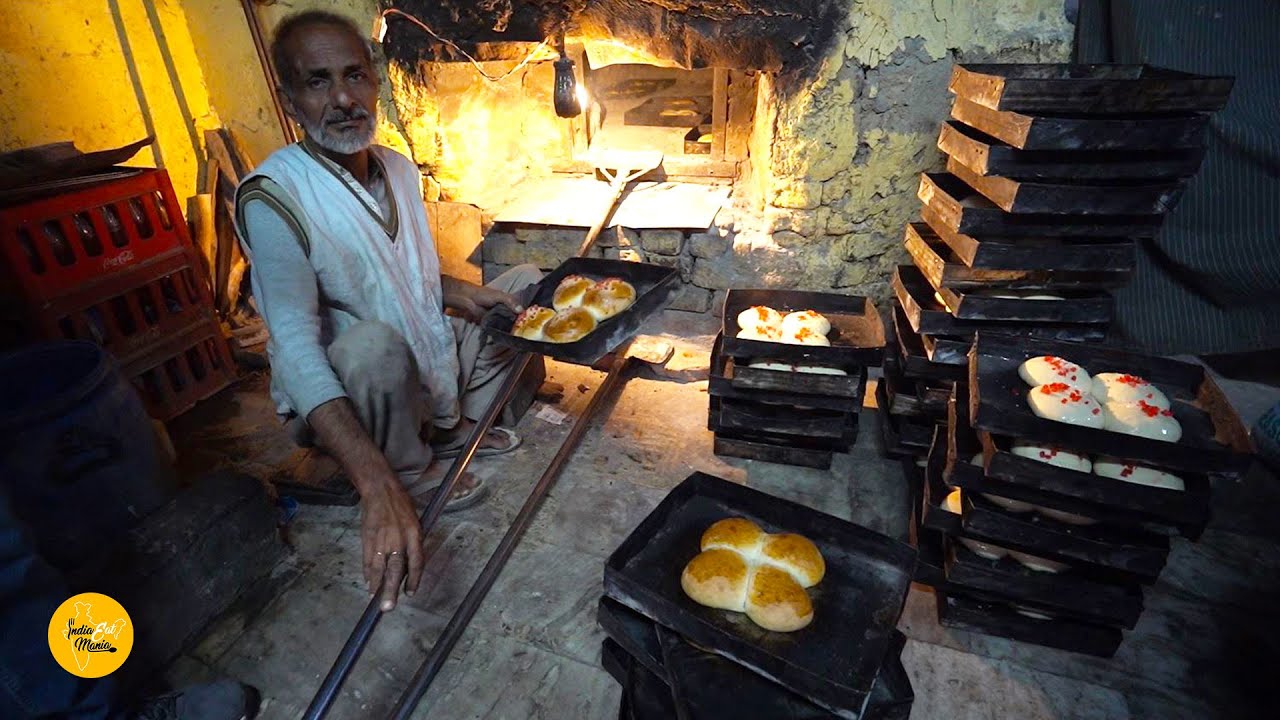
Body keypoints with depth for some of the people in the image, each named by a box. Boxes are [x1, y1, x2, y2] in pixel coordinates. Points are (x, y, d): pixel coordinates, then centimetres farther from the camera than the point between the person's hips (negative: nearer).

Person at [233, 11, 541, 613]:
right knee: (374, 344, -39)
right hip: (342, 402, -6)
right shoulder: (273, 196, -24)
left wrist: (454, 291, -8)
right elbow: (296, 347, -35)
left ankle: (455, 430, 6)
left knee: (525, 282, 6)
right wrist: (379, 488, -47)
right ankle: (409, 476, -8)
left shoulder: (398, 168, -1)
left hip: (436, 362, 7)